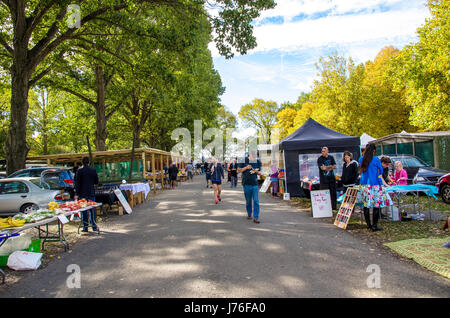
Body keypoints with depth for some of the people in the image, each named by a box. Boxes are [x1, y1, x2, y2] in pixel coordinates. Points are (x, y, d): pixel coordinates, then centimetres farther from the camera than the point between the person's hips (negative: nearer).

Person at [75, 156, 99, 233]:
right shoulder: (93, 170, 1)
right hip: (91, 193, 2)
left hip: (82, 193, -2)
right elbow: (96, 182, 7)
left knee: (84, 210, 4)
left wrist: (76, 194, -6)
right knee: (92, 210, 9)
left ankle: (85, 227, 6)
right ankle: (94, 226, 12)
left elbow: (77, 183, -7)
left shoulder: (80, 171, -6)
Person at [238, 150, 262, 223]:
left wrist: (257, 172, -11)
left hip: (255, 184, 1)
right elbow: (238, 171, -1)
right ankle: (249, 214, 30)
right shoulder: (244, 160, -3)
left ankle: (256, 217, -4)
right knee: (248, 201, 9)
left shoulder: (258, 162, 3)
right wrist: (246, 168, -16)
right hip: (246, 184, -1)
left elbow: (260, 173, 13)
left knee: (256, 201, -7)